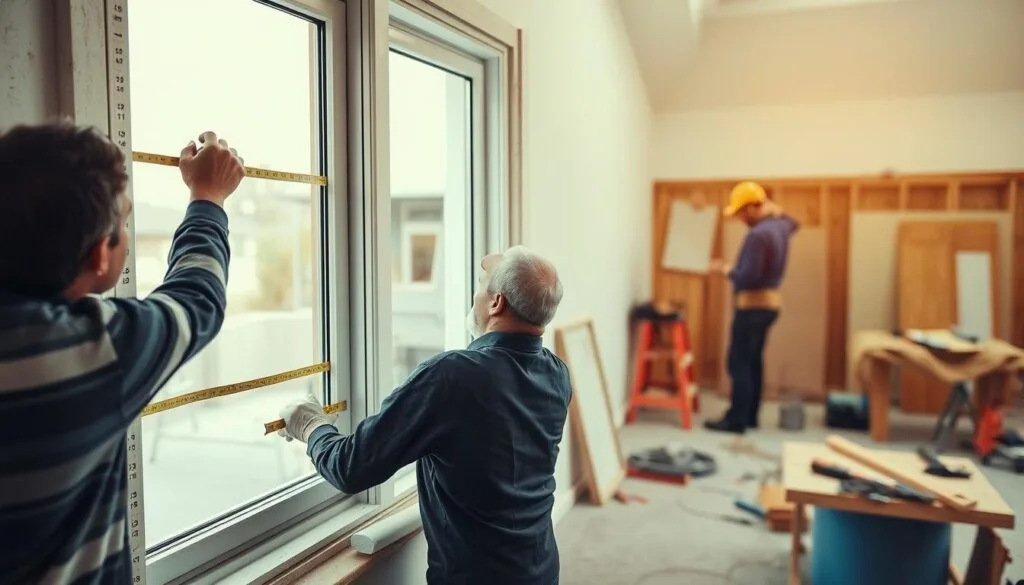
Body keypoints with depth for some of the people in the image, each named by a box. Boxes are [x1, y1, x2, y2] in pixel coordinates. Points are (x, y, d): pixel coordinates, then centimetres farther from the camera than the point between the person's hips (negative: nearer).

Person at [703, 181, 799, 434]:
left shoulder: (757, 235, -21)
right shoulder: (780, 227, 8)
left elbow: (748, 277, -24)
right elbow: (793, 223, 35)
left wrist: (725, 270, -9)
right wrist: (774, 208, 27)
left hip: (752, 306, -10)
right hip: (770, 303, 10)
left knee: (739, 363, -4)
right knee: (754, 361, 14)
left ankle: (736, 420, -1)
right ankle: (750, 416, 20)